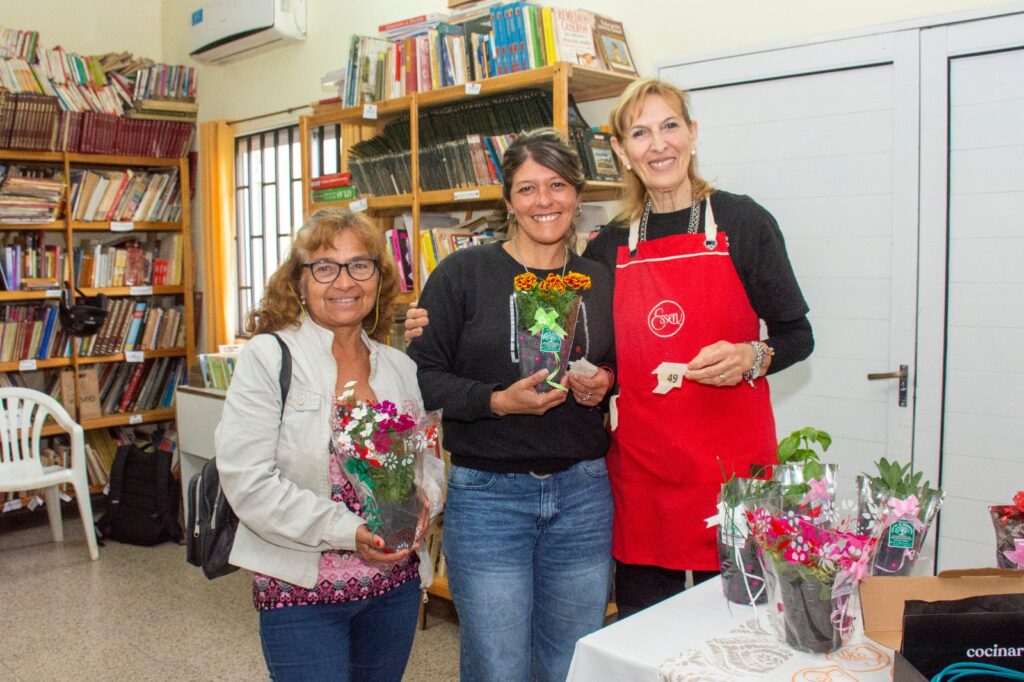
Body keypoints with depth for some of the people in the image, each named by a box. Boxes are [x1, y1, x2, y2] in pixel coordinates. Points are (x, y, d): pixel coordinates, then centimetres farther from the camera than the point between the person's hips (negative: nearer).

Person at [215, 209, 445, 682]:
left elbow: (430, 460, 13)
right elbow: (247, 480, -16)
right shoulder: (268, 358, -9)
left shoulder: (401, 368, 6)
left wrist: (422, 503, -9)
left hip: (395, 585, 5)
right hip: (300, 589, -5)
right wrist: (346, 531, -21)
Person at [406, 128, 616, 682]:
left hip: (582, 494, 4)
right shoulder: (463, 273, -3)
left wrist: (604, 383, -2)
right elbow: (423, 375, -6)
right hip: (488, 494, -3)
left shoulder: (600, 282, 8)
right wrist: (498, 401, -19)